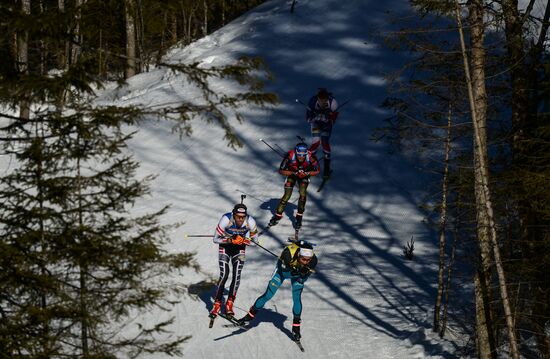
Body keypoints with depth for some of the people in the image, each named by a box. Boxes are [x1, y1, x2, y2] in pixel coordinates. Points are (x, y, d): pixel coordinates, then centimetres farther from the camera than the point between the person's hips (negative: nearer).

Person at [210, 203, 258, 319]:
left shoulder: (250, 222, -25)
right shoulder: (226, 220, -30)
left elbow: (255, 239, -9)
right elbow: (216, 239, -20)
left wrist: (243, 239, -27)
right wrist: (231, 240, -33)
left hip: (239, 249, 2)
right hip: (225, 247, -2)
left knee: (237, 276, -10)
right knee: (224, 275, -14)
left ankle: (229, 304, 4)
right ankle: (217, 305, -1)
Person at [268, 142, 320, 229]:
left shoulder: (311, 157, -34)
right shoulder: (290, 156, -36)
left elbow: (317, 171, -17)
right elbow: (281, 170, -24)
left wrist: (306, 173, -33)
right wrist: (294, 173, -34)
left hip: (304, 176, 0)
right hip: (291, 174, 0)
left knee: (303, 194, -18)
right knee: (286, 196, -8)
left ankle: (299, 218, -1)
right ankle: (277, 216, 12)